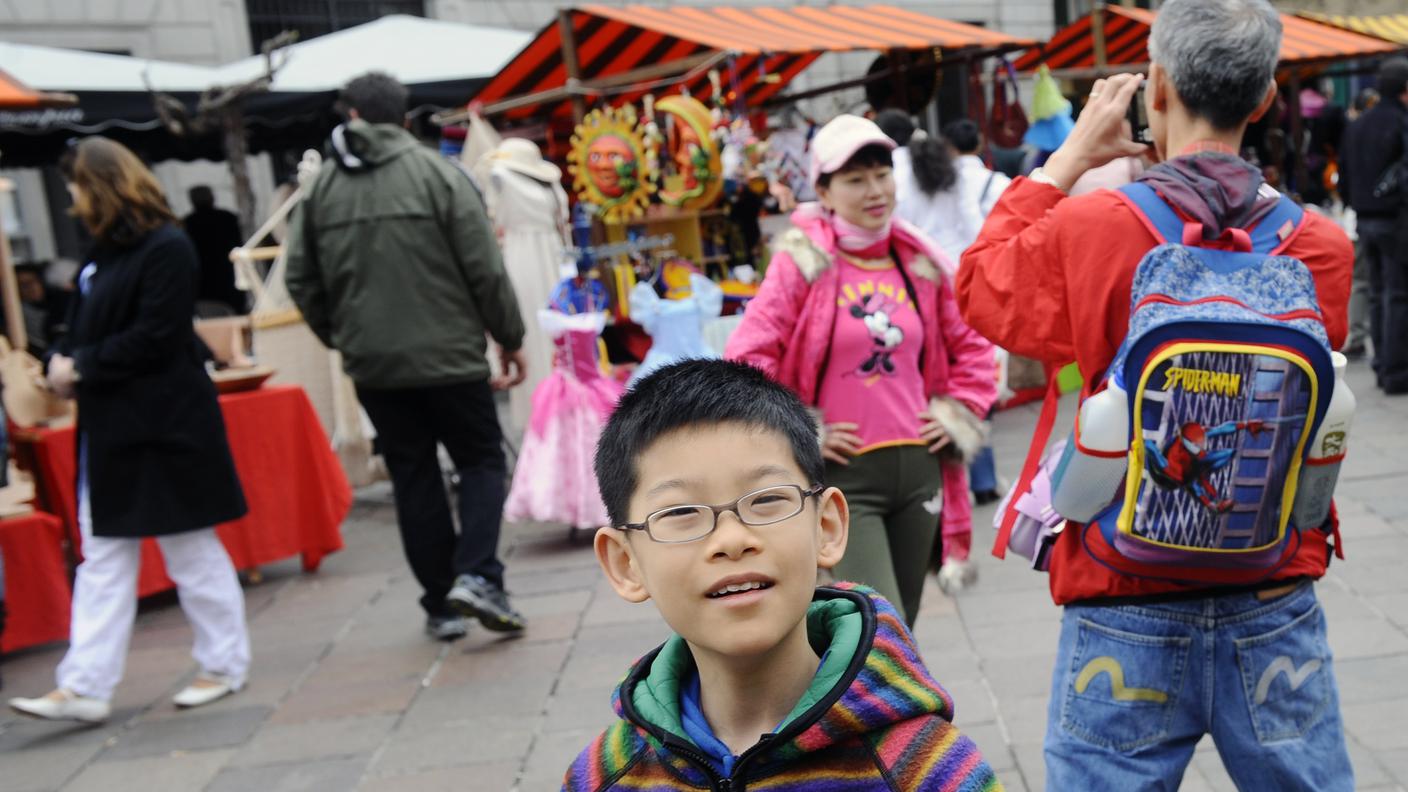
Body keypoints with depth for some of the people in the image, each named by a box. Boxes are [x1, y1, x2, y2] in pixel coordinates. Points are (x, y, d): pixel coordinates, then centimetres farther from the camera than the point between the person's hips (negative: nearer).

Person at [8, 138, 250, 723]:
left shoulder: (166, 249, -14)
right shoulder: (104, 253, 13)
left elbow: (154, 338, -19)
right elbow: (85, 328, 16)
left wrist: (81, 368, -14)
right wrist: (61, 364, -4)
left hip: (166, 428, -9)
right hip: (111, 428, 9)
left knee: (191, 551, 4)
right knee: (103, 559, 8)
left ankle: (224, 665, 20)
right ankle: (85, 687, 11)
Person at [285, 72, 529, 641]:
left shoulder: (321, 186, 5)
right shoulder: (437, 173, -5)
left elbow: (301, 281, 8)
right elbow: (484, 269, -8)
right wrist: (510, 339, 3)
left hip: (372, 365, 3)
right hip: (448, 356, -3)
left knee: (414, 479, 11)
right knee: (482, 462, 9)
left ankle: (440, 603, 14)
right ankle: (477, 576, -9)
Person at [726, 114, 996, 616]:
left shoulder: (922, 264, 8)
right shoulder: (802, 264, -6)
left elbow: (971, 347, 20)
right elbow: (745, 361, -11)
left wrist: (957, 414, 8)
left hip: (918, 467, 6)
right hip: (841, 476, -5)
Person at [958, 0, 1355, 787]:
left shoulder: (1087, 230, -14)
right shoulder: (1322, 248, -6)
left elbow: (982, 289, 5)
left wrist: (1071, 157, 9)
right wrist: (1192, 173, 14)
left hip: (1129, 608, -2)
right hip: (1273, 606, 3)